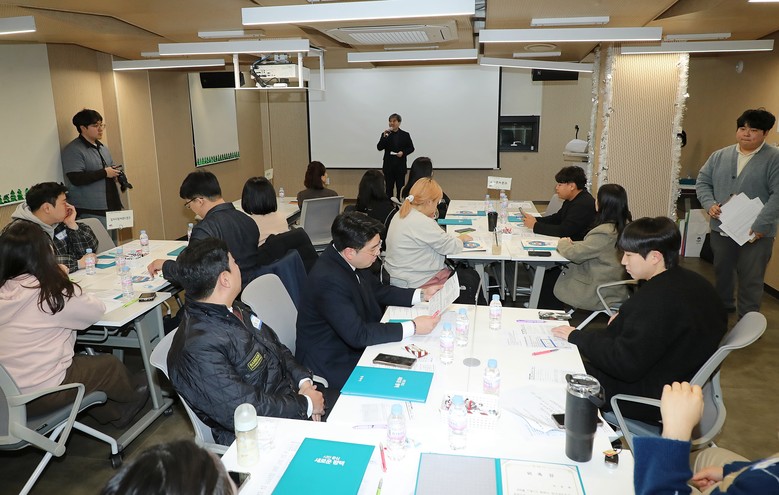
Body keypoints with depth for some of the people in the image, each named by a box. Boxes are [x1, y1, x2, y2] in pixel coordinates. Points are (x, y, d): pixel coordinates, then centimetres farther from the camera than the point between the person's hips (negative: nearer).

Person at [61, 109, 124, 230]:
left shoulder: (102, 147, 18)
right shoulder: (73, 150, -8)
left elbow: (111, 167, 30)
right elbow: (76, 179, -19)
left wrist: (115, 173, 5)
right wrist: (104, 173, -15)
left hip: (111, 207, 8)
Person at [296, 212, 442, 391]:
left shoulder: (349, 261, -7)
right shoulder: (328, 280, -33)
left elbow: (377, 290, 10)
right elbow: (358, 335, -30)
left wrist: (422, 294, 1)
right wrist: (413, 327, -29)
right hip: (333, 365, -8)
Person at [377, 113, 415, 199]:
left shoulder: (405, 135, 3)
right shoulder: (385, 134, 3)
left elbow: (411, 148, 6)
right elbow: (379, 148, -5)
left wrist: (403, 152, -13)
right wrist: (384, 137, -18)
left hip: (400, 166, 0)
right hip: (389, 166, 0)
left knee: (400, 188, 4)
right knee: (389, 188, 3)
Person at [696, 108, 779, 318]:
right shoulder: (720, 156, 7)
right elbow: (702, 181, 11)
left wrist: (760, 225, -21)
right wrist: (709, 204, -7)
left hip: (756, 234, -4)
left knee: (751, 281, 4)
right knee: (722, 273, 19)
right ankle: (723, 308, 39)